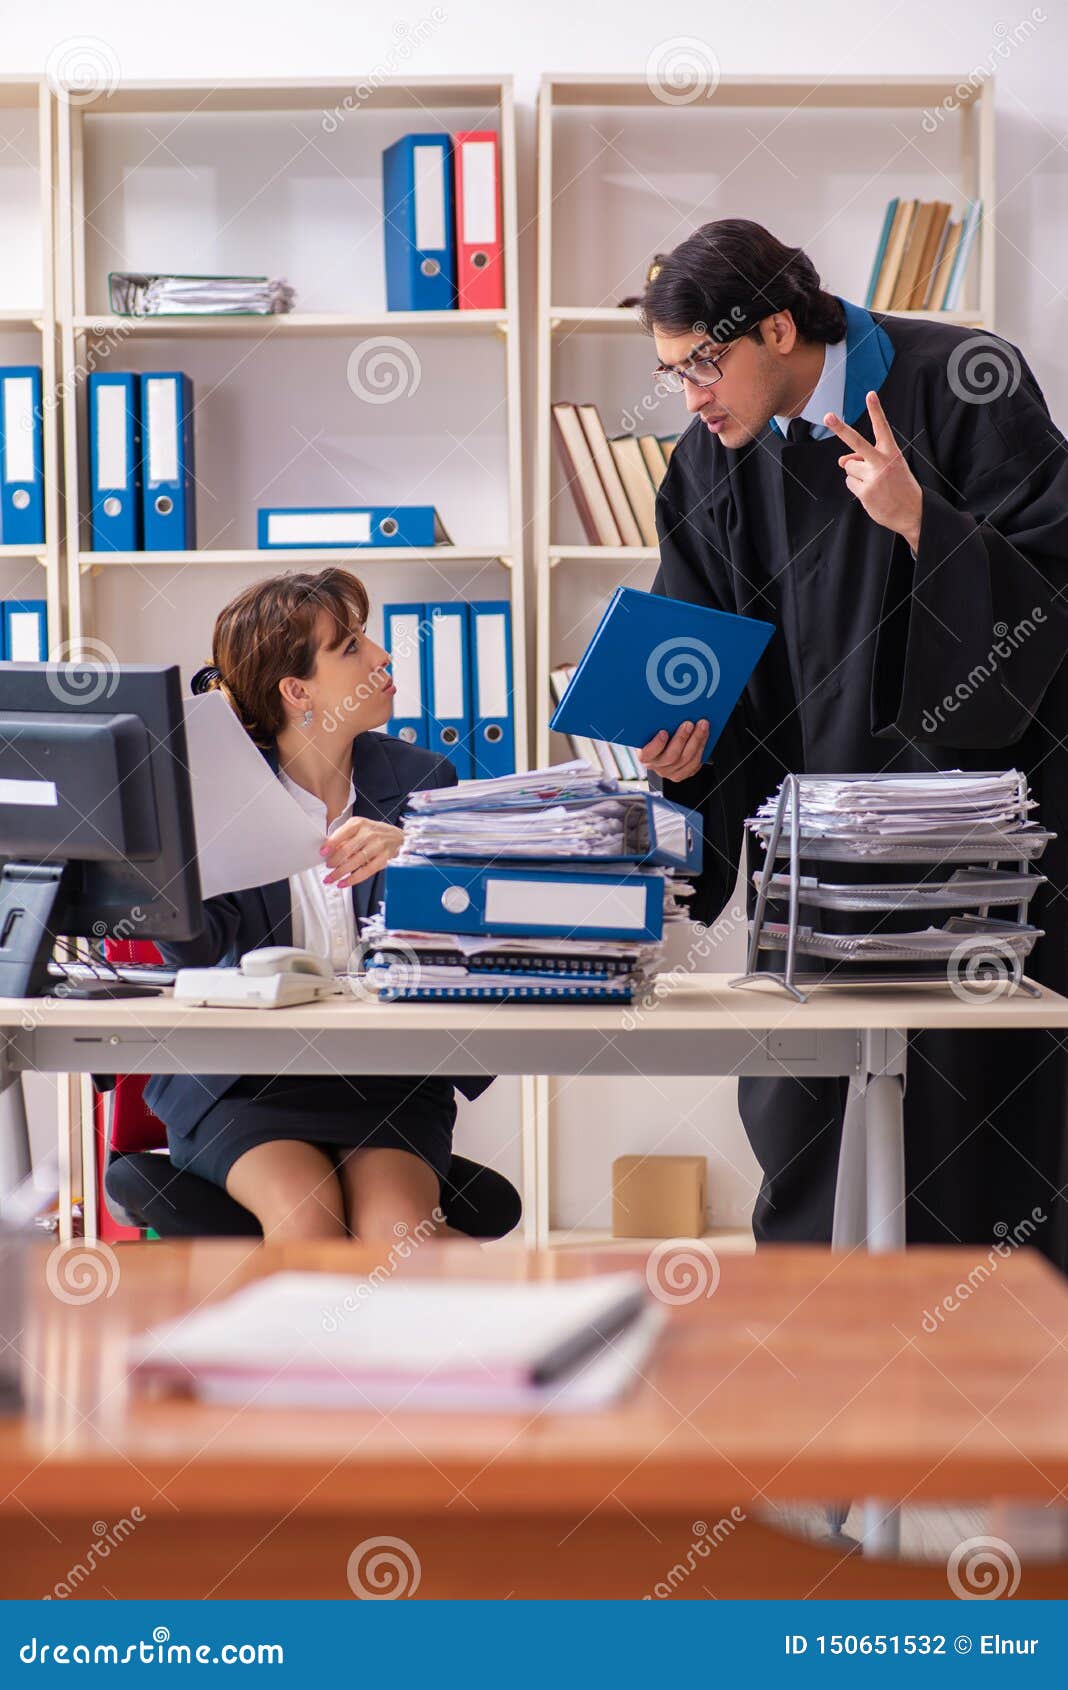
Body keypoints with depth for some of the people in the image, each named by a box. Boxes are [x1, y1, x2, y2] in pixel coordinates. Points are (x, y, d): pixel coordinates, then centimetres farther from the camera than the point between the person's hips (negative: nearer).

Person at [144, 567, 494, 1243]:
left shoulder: (421, 779, 6)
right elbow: (202, 946, -10)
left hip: (388, 1074, 1)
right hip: (244, 1078, -1)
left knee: (396, 1224, -26)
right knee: (303, 1213, -28)